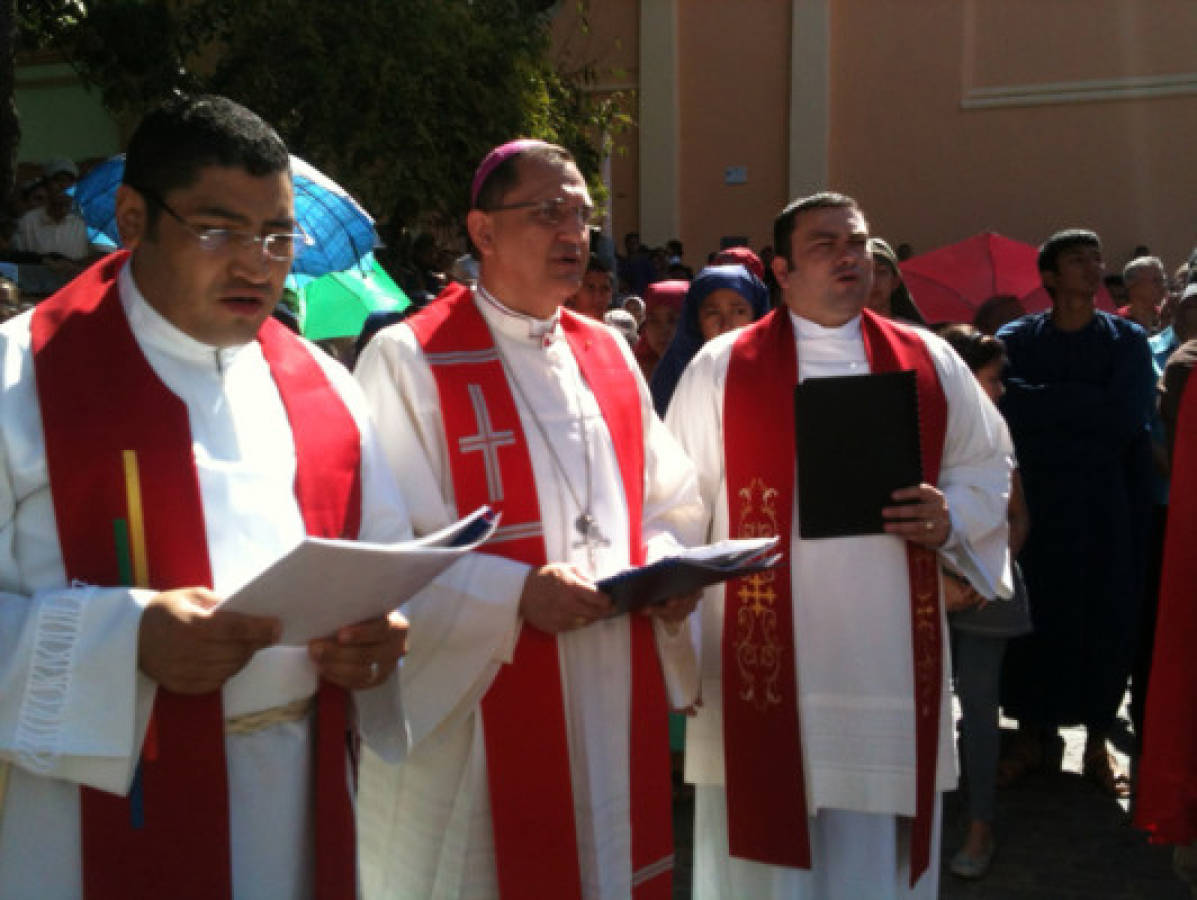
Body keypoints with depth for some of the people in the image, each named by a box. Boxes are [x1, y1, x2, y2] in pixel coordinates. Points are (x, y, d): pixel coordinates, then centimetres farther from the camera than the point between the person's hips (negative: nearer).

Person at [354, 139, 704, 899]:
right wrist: (516, 594, -23)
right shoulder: (410, 359, -9)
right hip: (477, 707, -6)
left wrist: (665, 567, -4)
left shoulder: (609, 355, 12)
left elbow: (673, 503, 17)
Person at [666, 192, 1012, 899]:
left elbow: (989, 464, 15)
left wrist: (952, 518, -6)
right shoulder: (723, 367, 3)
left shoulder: (929, 362, 8)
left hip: (893, 660, 2)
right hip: (767, 655, -2)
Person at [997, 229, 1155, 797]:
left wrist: (1045, 401, -14)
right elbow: (1007, 410, -15)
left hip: (1105, 503, 1)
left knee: (1106, 620, 3)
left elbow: (1127, 419, -14)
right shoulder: (1017, 339, 1)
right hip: (1034, 499, 0)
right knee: (1034, 617, 2)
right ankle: (1032, 731, 18)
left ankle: (1096, 741, 18)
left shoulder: (1127, 341, 1)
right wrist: (1089, 405, -15)